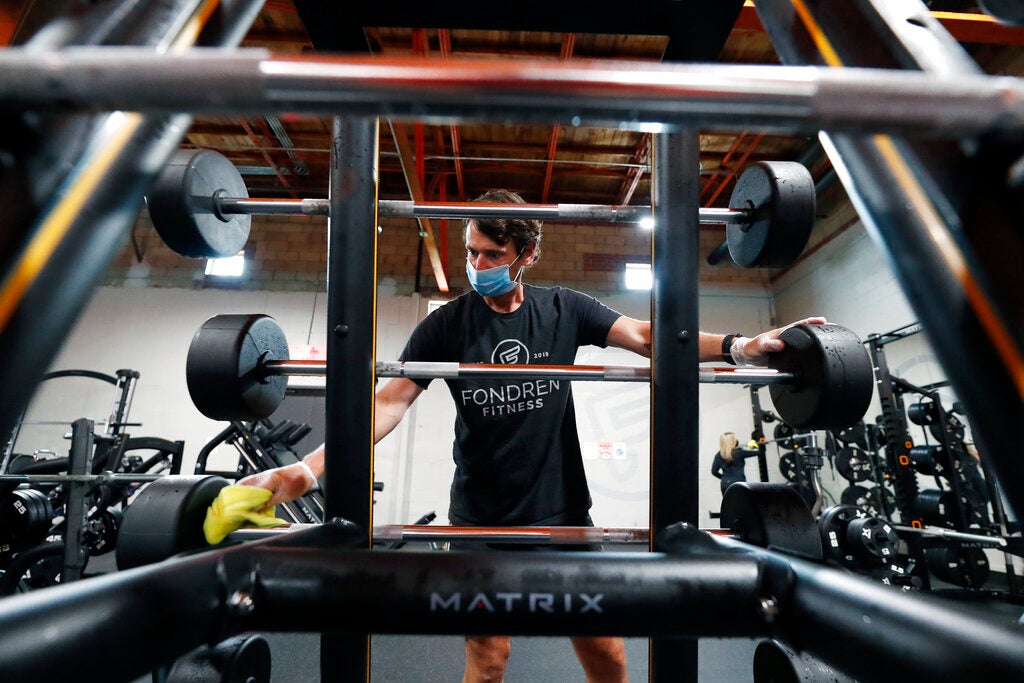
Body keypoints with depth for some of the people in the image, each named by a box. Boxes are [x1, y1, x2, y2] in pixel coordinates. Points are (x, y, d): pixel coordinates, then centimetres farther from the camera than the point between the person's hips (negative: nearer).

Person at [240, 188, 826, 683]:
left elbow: (645, 336, -7)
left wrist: (738, 346, -23)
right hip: (482, 520, -1)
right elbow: (391, 402, -12)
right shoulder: (445, 325, -6)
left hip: (564, 511, 2)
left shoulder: (564, 310, -2)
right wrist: (308, 468, -24)